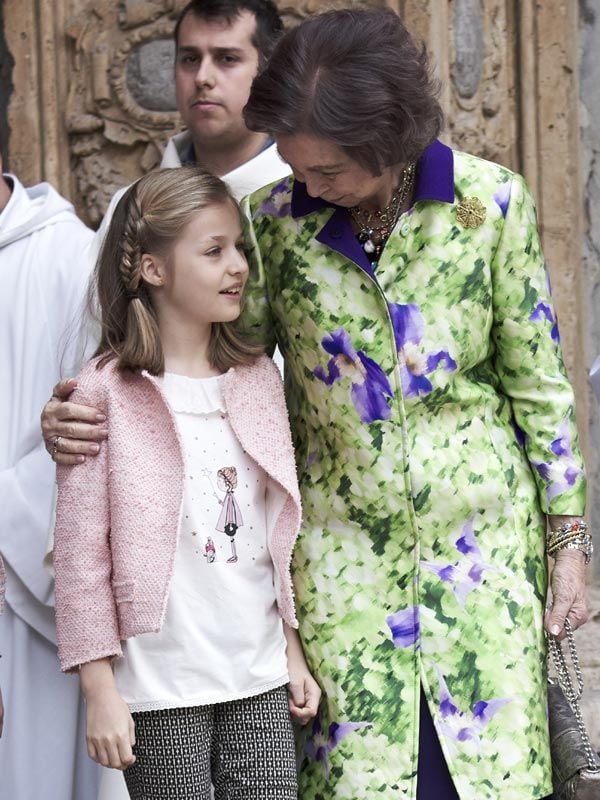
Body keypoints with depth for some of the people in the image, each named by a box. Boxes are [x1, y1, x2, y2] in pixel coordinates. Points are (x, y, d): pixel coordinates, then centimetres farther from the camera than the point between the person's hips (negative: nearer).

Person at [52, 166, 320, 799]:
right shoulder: (106, 392, -8)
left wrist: (294, 652, 14)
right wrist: (100, 691, -9)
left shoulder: (258, 378, 8)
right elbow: (82, 553, -8)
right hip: (159, 692, -4)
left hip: (260, 679, 4)